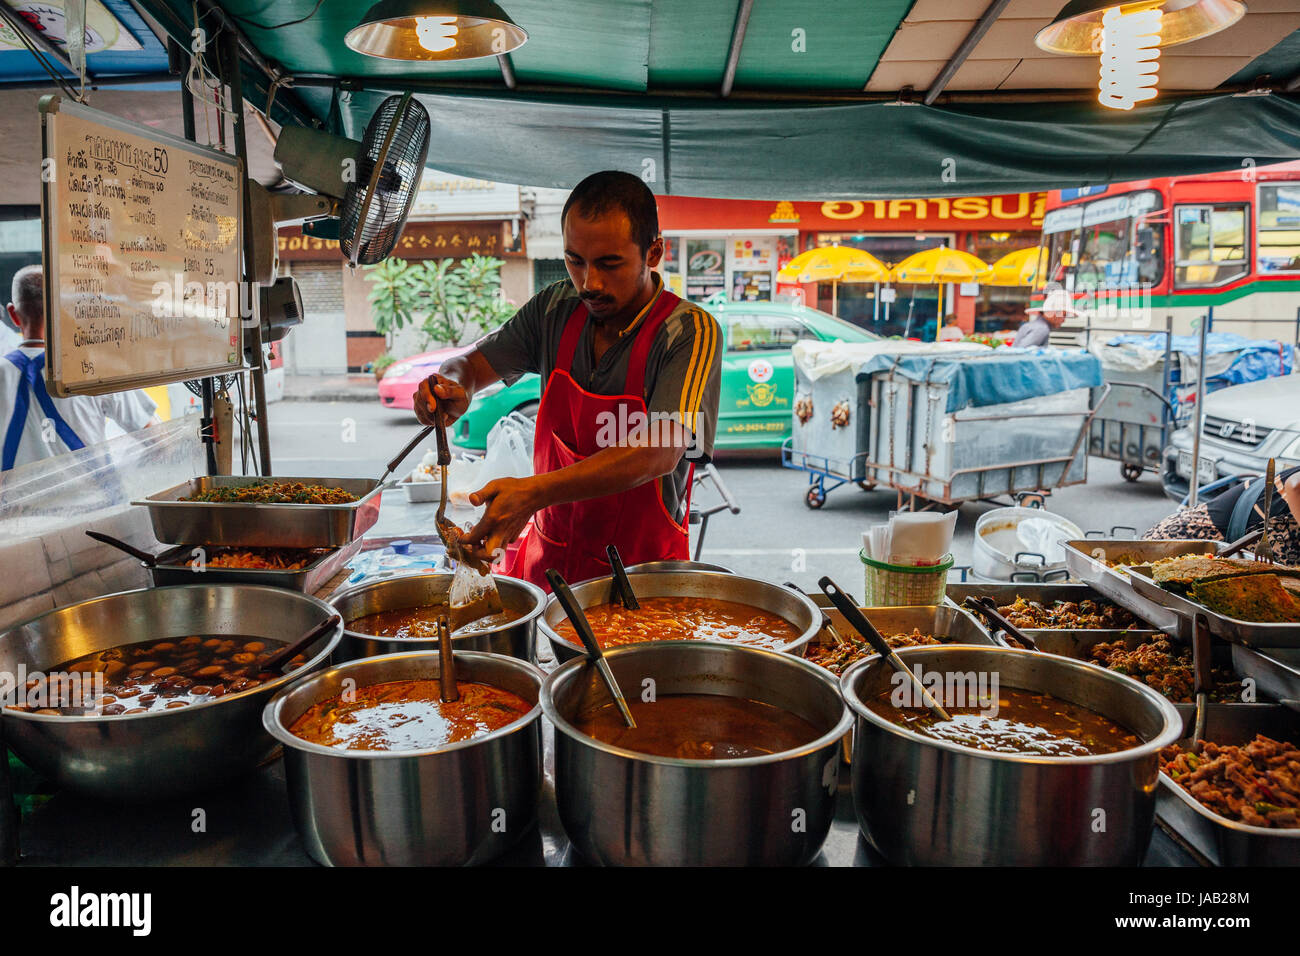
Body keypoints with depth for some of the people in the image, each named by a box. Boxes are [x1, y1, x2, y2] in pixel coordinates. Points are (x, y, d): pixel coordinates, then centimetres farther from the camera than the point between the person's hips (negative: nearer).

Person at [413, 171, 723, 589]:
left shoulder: (690, 332, -16)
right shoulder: (556, 308, 0)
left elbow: (660, 453, -28)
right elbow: (475, 362, 12)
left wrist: (535, 491, -39)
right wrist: (452, 387, -14)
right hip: (546, 556, 4)